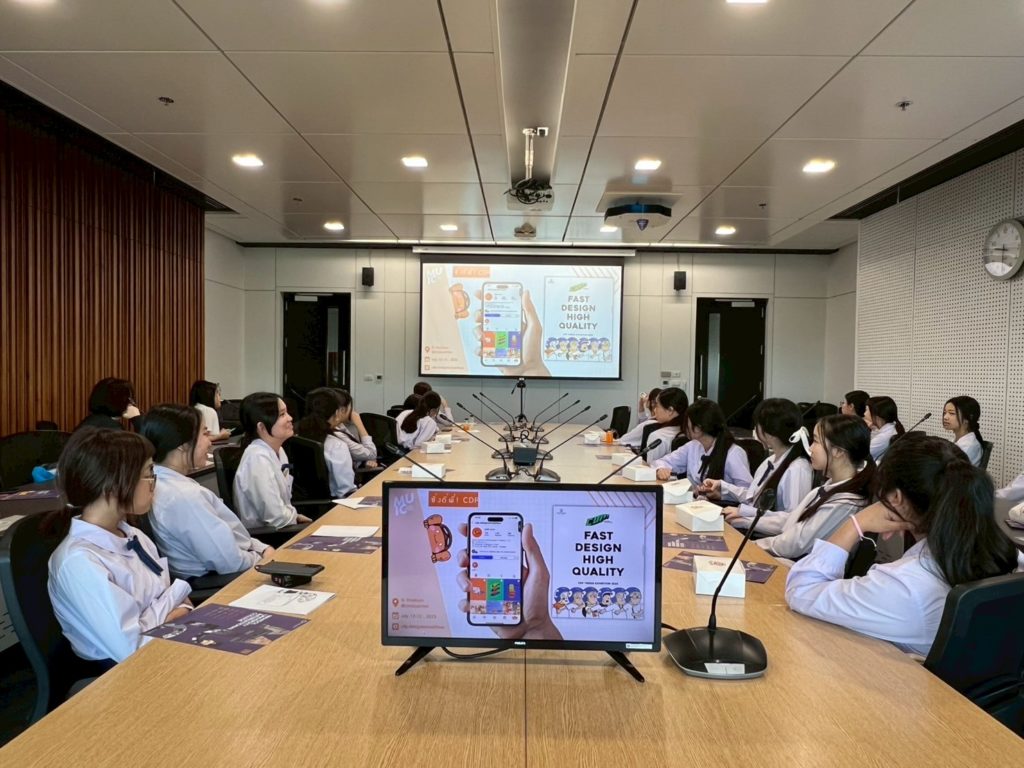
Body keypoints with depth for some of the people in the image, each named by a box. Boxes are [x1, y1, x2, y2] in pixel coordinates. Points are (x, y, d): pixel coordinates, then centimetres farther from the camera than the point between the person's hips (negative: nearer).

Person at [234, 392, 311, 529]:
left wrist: (295, 516, -2)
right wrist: (299, 518, -7)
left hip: (278, 530, 8)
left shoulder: (278, 451, 4)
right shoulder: (258, 458, -22)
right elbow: (276, 517, -24)